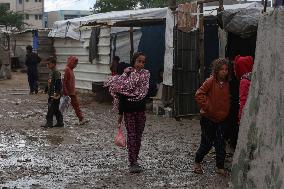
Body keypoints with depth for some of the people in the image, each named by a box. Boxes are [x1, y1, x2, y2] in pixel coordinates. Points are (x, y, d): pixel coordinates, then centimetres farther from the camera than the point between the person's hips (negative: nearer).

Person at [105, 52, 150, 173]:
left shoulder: (145, 74, 3)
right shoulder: (126, 76, -6)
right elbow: (121, 95, -6)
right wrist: (120, 113, -8)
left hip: (141, 110, 4)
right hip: (129, 111, -3)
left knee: (138, 136, 8)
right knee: (131, 136, -4)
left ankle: (134, 160, 19)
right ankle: (132, 163, -3)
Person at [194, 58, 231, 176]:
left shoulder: (227, 83, 4)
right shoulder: (211, 81, -13)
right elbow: (199, 94, -15)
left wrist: (226, 112, 6)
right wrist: (206, 107, -16)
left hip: (221, 119, 5)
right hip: (208, 119, -5)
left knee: (221, 144, 4)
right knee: (207, 144, 3)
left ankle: (220, 167, 16)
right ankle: (197, 163, 24)